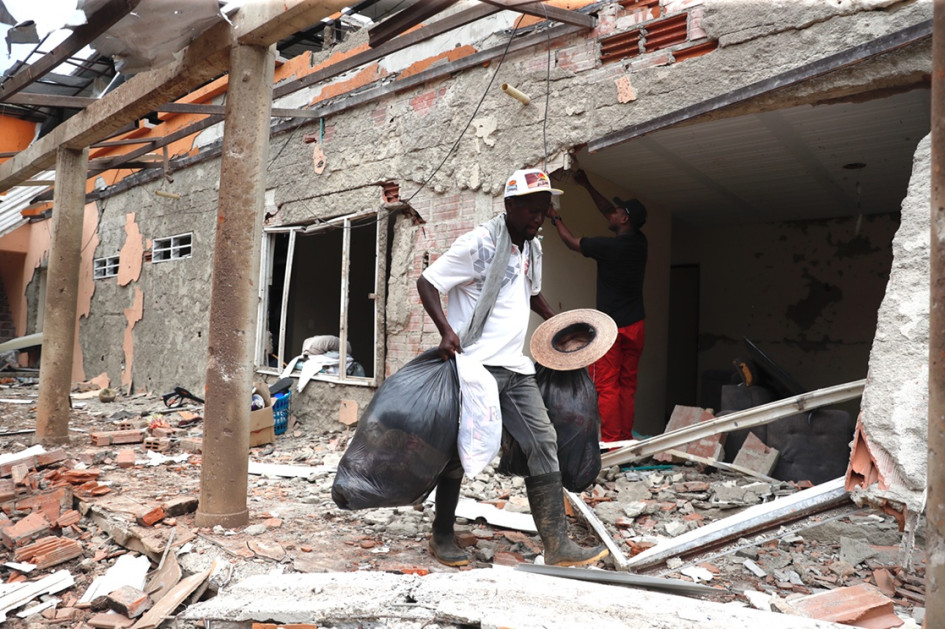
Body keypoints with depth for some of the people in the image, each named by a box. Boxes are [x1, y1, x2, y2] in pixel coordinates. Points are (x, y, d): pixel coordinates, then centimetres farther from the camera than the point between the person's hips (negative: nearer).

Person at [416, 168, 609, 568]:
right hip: (475, 366, -7)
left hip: (516, 368, 7)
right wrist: (446, 331, -23)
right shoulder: (480, 244, -10)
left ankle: (556, 544, 4)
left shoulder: (532, 248, 15)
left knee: (544, 444, 0)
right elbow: (426, 283, -9)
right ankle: (442, 537, 21)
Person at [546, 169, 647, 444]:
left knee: (606, 387, -4)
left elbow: (572, 242, 2)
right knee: (628, 385, 10)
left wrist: (556, 218, 18)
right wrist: (587, 186, 26)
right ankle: (626, 439, 14)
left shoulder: (608, 246, -15)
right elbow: (607, 212, 20)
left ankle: (610, 441, -4)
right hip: (635, 325, 7)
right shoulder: (639, 242, 6)